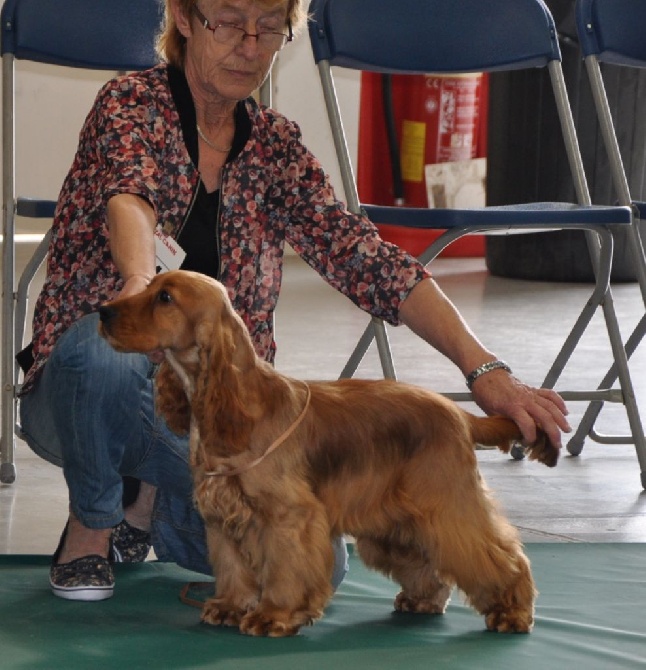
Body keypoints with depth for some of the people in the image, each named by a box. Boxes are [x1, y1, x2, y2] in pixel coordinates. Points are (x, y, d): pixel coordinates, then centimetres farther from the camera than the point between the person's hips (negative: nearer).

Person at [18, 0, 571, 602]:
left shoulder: (274, 146, 5)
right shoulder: (133, 103, -8)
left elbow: (370, 263, -3)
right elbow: (129, 195, -31)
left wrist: (484, 370, -16)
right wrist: (140, 282, -55)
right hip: (88, 398, -4)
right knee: (104, 342, -39)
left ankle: (149, 498, 9)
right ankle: (90, 525, -10)